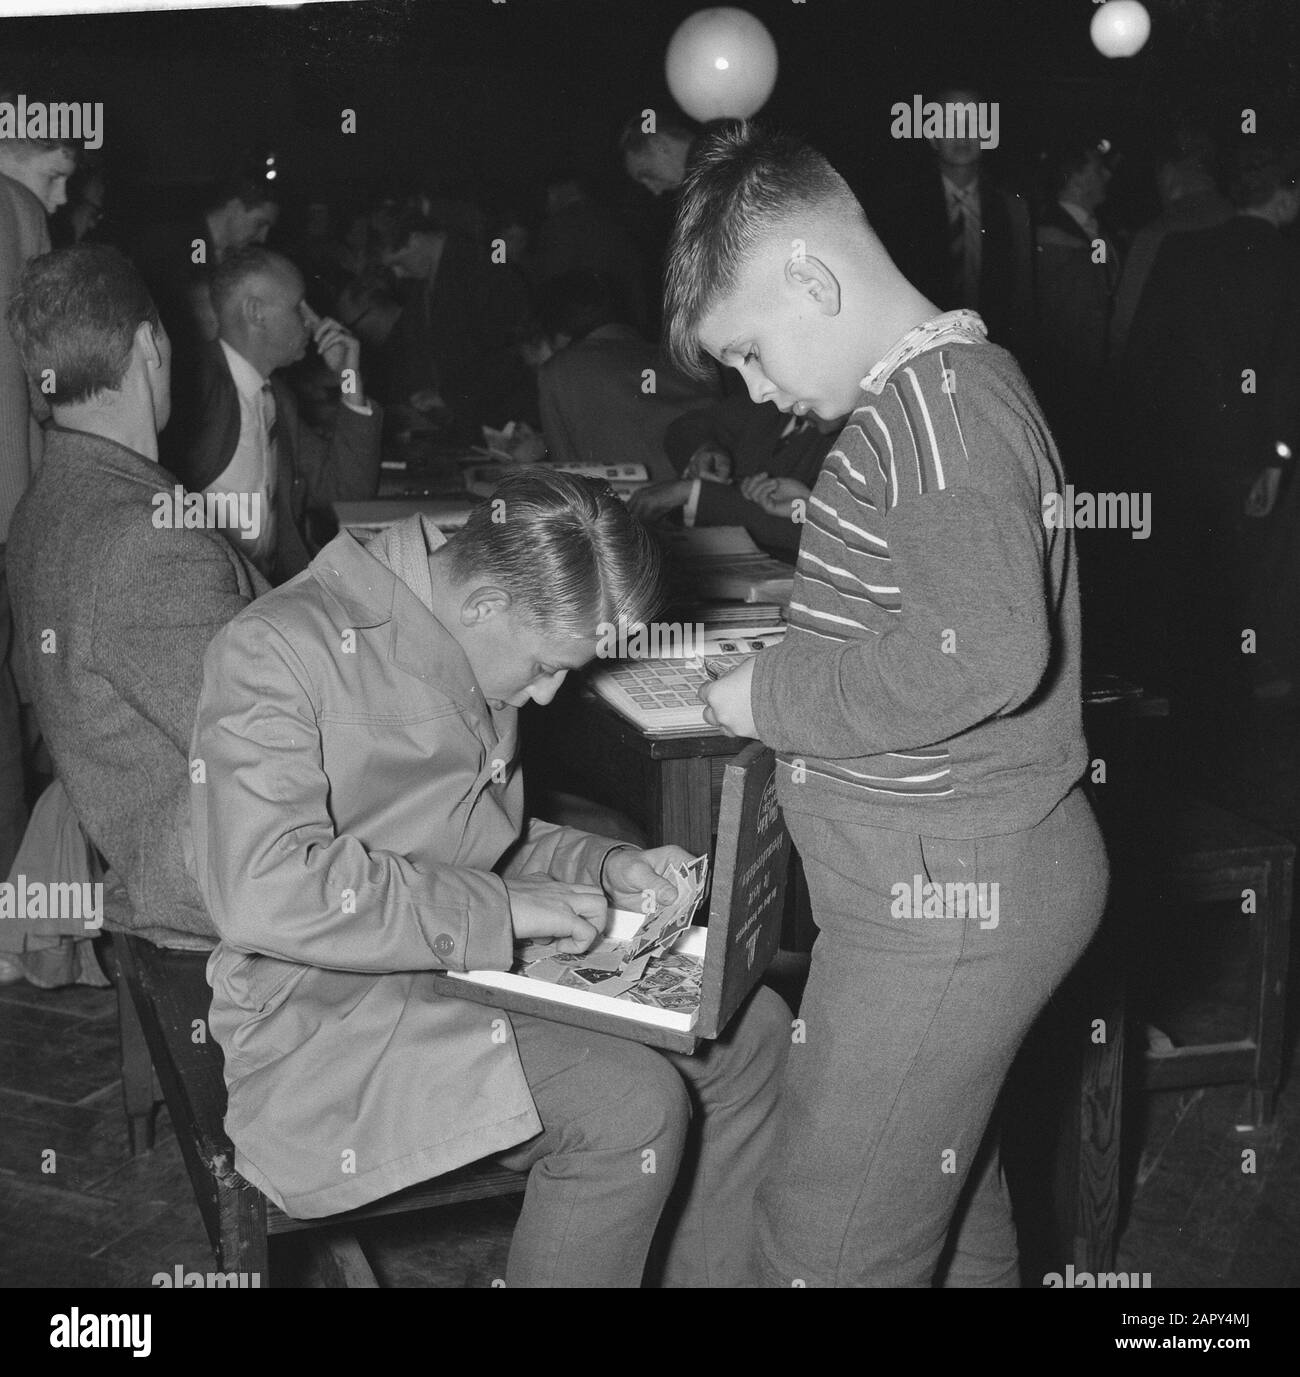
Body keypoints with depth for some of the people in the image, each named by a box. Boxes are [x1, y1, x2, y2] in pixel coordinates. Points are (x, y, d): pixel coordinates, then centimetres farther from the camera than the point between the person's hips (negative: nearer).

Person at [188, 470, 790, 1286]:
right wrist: (499, 910, -25)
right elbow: (264, 889, -29)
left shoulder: (471, 651, 9)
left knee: (751, 1027, 2)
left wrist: (604, 869, 4)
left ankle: (709, 1278, 16)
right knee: (630, 1101, -25)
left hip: (471, 968, 9)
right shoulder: (282, 653, -19)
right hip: (330, 1024, -9)